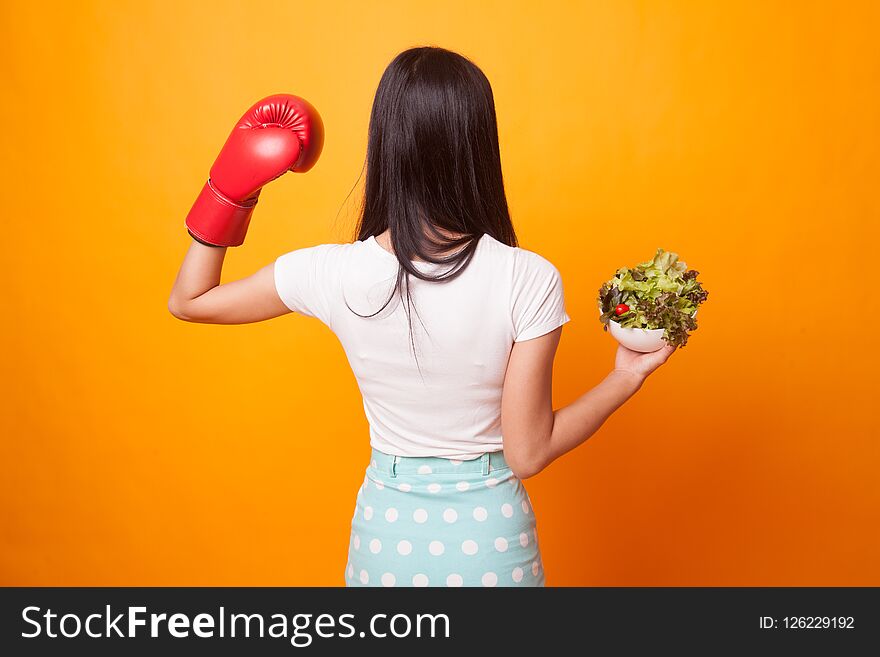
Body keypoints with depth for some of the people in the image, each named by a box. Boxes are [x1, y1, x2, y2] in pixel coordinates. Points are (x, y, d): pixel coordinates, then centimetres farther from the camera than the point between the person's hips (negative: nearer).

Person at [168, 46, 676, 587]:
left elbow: (188, 301, -1)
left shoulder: (334, 273, -17)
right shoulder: (528, 280, -21)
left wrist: (231, 190, -6)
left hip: (388, 524, 1)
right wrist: (628, 376, -6)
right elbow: (528, 454, -15)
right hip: (490, 531, 0)